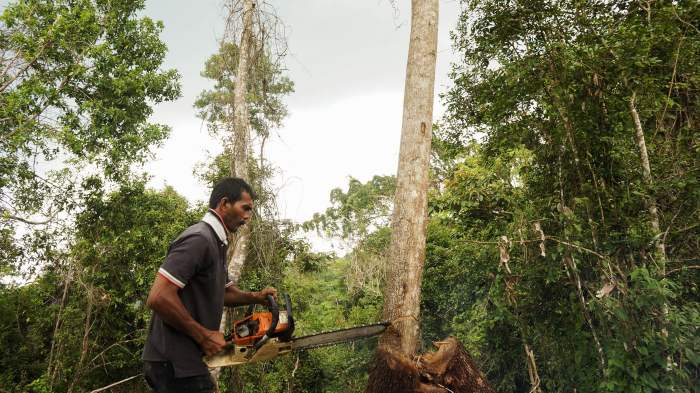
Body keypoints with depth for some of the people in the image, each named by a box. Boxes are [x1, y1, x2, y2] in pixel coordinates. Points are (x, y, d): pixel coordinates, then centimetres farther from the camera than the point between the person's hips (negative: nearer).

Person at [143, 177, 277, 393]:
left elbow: (224, 292, 23)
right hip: (174, 364, -10)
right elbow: (158, 297, -27)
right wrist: (204, 335, -18)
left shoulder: (216, 244, 13)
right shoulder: (199, 238, -19)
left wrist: (255, 297, 4)